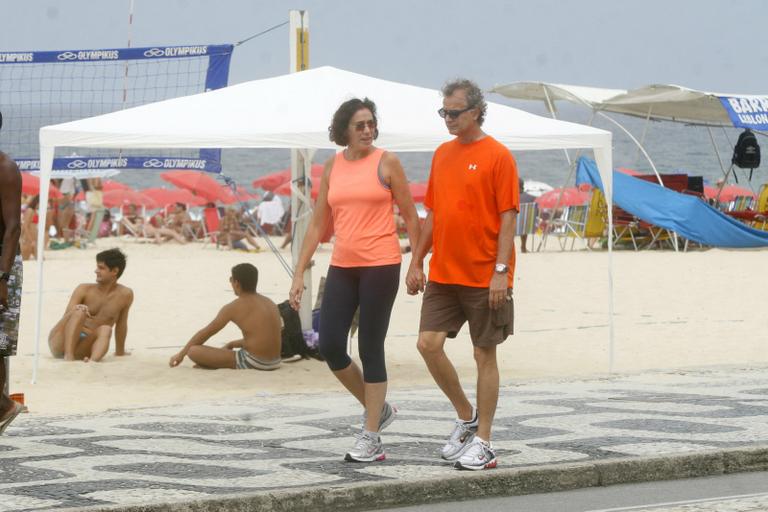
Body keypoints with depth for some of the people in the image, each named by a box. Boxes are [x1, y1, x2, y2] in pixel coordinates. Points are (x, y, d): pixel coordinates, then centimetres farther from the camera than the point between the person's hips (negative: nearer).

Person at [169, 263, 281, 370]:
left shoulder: (234, 307, -6)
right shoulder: (270, 304, 12)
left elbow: (205, 333, 5)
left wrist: (181, 353, 16)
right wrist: (232, 344, 34)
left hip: (253, 363, -8)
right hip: (274, 363, 8)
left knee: (194, 351, -8)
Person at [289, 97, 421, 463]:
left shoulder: (386, 162, -2)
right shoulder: (332, 166, 10)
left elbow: (410, 216, 0)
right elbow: (318, 223, 13)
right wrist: (299, 273, 9)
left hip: (380, 265, -5)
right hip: (342, 266, 5)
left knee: (370, 349, -2)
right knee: (330, 345, -1)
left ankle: (371, 439, 5)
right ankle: (377, 408, 21)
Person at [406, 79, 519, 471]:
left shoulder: (497, 156, -8)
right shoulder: (442, 154, 11)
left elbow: (508, 217, -10)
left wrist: (501, 270, -16)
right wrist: (416, 263, 12)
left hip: (483, 278, -6)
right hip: (442, 274, 6)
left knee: (484, 355, 1)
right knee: (428, 344, -3)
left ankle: (483, 442, 8)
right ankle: (466, 416, 16)